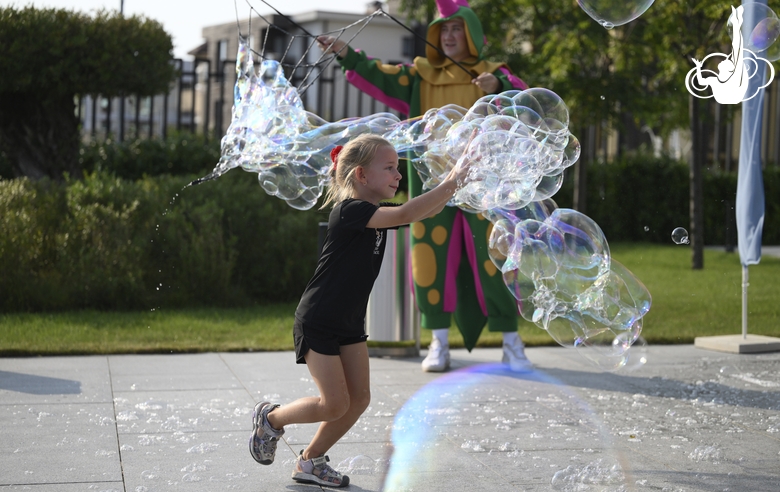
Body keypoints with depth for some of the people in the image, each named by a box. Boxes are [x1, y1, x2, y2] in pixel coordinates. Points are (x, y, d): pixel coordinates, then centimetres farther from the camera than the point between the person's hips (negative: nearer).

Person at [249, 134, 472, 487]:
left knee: (359, 399, 4)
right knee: (335, 404, -6)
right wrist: (450, 183, -34)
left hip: (350, 322, 9)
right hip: (318, 322, -9)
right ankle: (271, 418, 19)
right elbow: (407, 214, -35)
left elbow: (426, 212, 2)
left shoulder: (376, 213, 4)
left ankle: (310, 462, 20)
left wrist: (453, 183, -14)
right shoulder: (348, 211, -23)